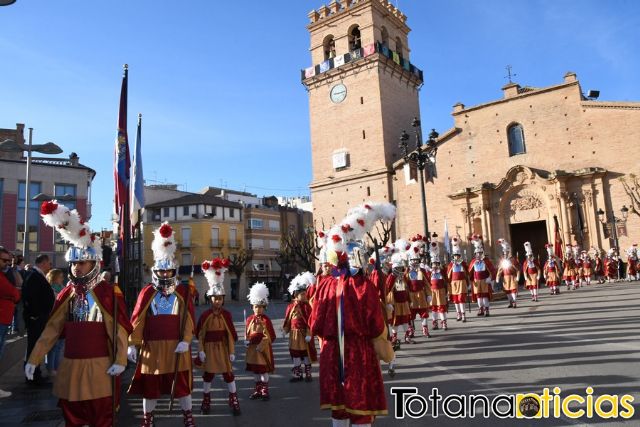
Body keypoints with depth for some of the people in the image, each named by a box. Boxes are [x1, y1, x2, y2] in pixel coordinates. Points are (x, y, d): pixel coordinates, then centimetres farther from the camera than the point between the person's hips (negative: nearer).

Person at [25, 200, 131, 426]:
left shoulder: (109, 292, -9)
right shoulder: (66, 295, 6)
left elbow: (121, 329, -11)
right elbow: (51, 330, 9)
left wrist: (120, 360, -16)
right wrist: (33, 359, 6)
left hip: (100, 366, -5)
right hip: (70, 366, 5)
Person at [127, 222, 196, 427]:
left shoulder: (183, 292, 1)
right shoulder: (147, 292, 1)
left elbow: (189, 319, -2)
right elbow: (137, 320, 0)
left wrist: (186, 341, -12)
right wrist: (132, 344, -4)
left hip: (177, 346, 0)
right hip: (152, 347, 0)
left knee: (182, 382, 8)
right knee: (150, 384, 11)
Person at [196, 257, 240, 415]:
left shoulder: (226, 315, -4)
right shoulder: (205, 315, -6)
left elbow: (230, 334, -2)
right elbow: (200, 335, -3)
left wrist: (232, 351, -4)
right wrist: (201, 350, -8)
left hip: (223, 348, 1)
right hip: (209, 348, 0)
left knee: (228, 373, 4)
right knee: (208, 374, 11)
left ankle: (234, 401, 13)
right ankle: (206, 401, 26)